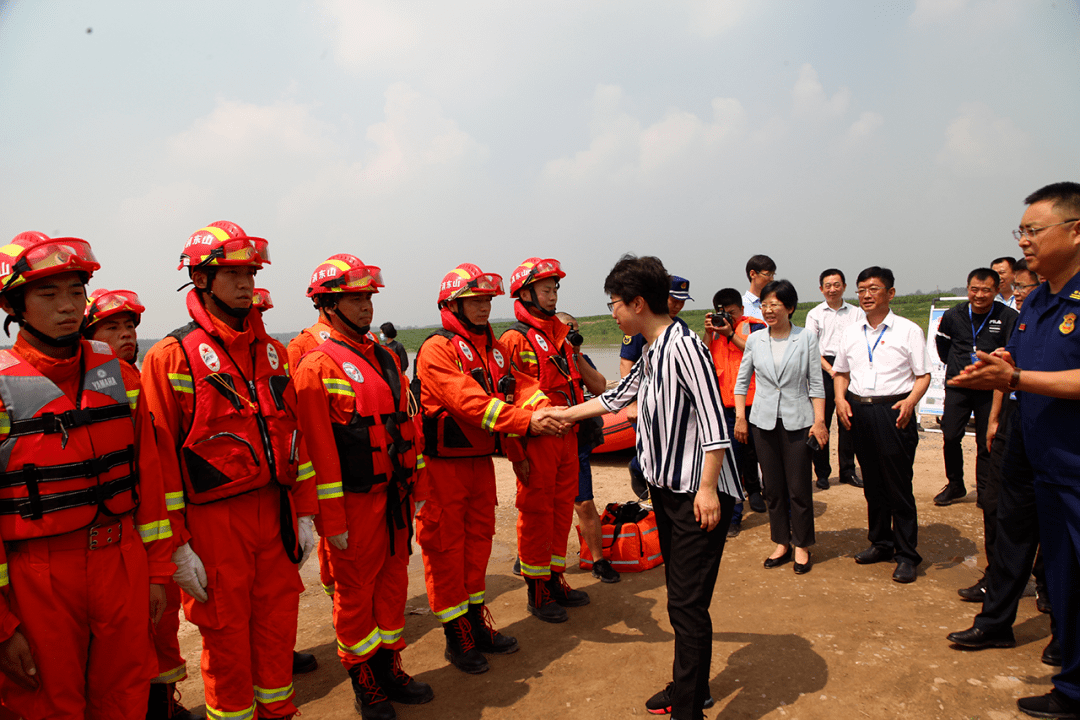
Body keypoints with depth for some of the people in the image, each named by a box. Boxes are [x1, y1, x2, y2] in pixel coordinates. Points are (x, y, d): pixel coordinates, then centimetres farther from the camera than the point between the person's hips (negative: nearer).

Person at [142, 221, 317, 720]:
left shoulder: (272, 352, 9)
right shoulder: (171, 356, -8)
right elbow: (158, 458, -10)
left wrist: (304, 512, 9)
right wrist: (176, 546, -11)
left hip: (275, 512, 5)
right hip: (215, 521, -5)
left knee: (278, 623, 16)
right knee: (227, 636, 9)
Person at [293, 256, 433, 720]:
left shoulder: (386, 359, 10)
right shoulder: (318, 366, -12)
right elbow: (319, 448, -15)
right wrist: (332, 520, -15)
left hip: (395, 497, 7)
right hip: (356, 502, -7)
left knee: (393, 582, 17)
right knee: (356, 593, 9)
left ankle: (389, 668, 34)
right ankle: (364, 683, 26)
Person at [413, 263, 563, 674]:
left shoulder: (493, 347, 12)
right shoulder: (437, 349, -15)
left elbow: (518, 386, 1)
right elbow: (469, 401, -27)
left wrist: (544, 411, -20)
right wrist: (525, 423, -32)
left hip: (481, 459, 8)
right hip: (444, 465, -8)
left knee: (478, 539, 17)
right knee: (445, 547, 3)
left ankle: (477, 624, 34)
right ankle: (456, 639, 18)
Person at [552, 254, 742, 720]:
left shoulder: (683, 346, -17)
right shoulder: (650, 354, 11)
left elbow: (714, 423, -20)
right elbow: (616, 398, 25)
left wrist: (706, 489, -21)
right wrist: (563, 415, 31)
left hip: (699, 494, -9)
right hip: (666, 489, 9)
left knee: (687, 603, -4)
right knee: (679, 596, 17)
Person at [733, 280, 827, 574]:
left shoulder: (806, 338, -2)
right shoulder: (755, 340, 4)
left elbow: (816, 383, -1)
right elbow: (742, 381, 10)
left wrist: (819, 420, -7)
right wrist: (740, 417, 4)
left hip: (797, 421, -2)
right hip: (764, 422, 3)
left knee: (799, 488, 2)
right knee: (773, 487, 10)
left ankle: (802, 546, 19)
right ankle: (781, 543, 24)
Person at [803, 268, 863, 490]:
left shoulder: (856, 313, 10)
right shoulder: (815, 314, 6)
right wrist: (830, 369, -11)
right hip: (823, 369, -1)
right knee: (821, 421, -1)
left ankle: (848, 470, 19)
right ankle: (822, 472, 10)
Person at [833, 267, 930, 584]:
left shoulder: (908, 330, -1)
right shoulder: (851, 333, 12)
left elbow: (923, 375, -3)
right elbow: (841, 372, 20)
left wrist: (910, 401, -20)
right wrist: (840, 398, 2)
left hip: (893, 411, -4)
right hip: (858, 411, 5)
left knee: (899, 486, 0)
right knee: (872, 483, 14)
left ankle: (907, 555, 12)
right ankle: (880, 542, 29)